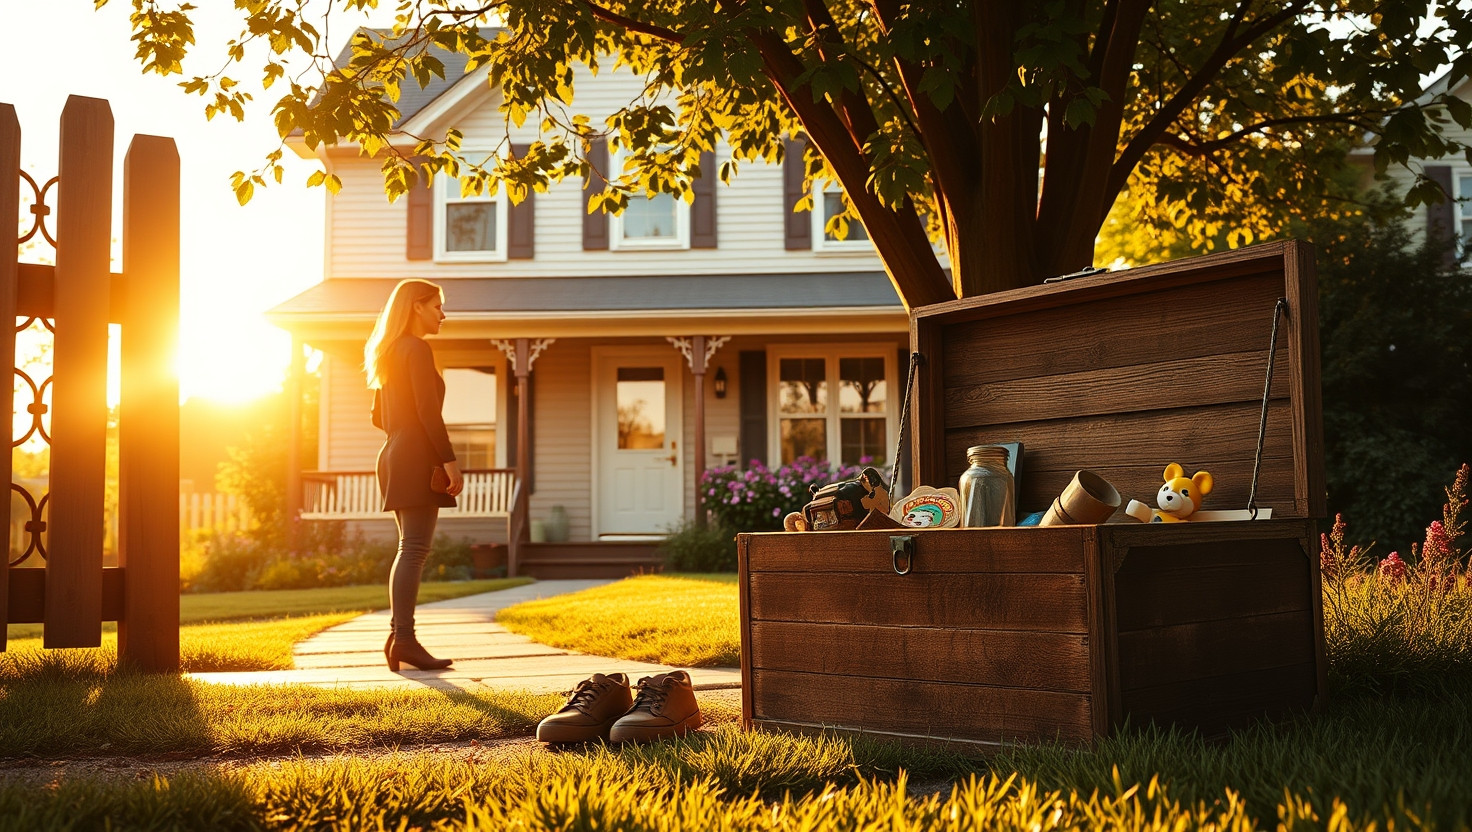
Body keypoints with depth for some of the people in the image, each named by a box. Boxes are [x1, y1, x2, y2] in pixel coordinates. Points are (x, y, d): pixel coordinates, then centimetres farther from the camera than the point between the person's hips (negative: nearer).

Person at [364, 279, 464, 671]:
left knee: (410, 550, 11)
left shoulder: (388, 354, 20)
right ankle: (404, 638, -12)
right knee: (414, 550, -10)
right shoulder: (417, 349, -9)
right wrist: (450, 459, -17)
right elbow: (428, 410, -17)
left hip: (394, 456, 10)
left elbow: (378, 416, 23)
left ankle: (398, 637, 10)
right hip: (417, 457, -10)